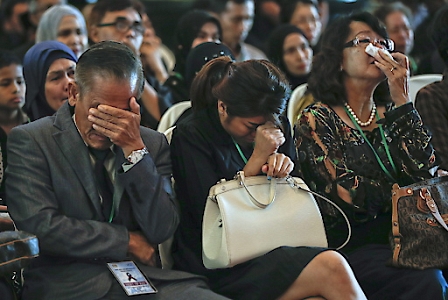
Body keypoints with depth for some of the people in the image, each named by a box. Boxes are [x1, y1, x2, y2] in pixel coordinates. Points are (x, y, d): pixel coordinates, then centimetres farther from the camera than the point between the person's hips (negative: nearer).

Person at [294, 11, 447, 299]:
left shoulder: (391, 116, 16)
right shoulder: (316, 121, 1)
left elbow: (423, 173, -2)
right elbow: (349, 195, -11)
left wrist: (402, 100, -3)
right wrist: (406, 194, 1)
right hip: (353, 244, -5)